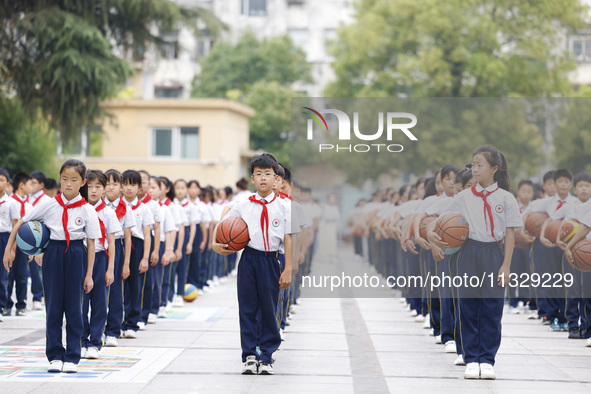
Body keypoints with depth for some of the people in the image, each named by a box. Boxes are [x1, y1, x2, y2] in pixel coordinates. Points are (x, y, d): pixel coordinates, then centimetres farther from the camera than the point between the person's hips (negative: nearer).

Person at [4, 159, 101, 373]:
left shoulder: (87, 210, -3)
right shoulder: (50, 205, -1)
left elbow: (91, 244, -1)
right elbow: (21, 223, 4)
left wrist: (89, 274, -3)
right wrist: (9, 249, -1)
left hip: (76, 255, -1)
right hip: (53, 253, 1)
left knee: (73, 306, 2)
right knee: (53, 305, 3)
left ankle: (72, 357, 10)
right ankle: (55, 356, 11)